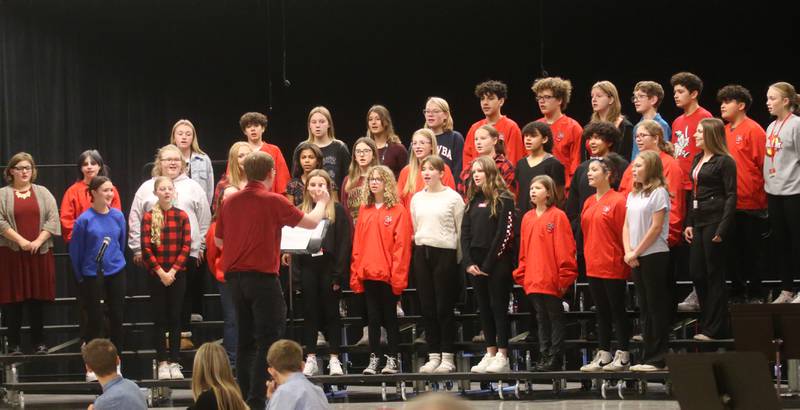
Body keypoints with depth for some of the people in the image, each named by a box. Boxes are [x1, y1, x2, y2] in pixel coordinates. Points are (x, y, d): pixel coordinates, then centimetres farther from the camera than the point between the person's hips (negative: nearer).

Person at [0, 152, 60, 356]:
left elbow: (52, 219, 2)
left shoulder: (42, 193, 10)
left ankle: (39, 342, 10)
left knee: (37, 299, 3)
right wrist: (20, 240, -14)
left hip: (39, 253, 1)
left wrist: (38, 241, -10)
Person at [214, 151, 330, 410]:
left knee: (245, 340, 13)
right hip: (262, 276, -6)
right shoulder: (273, 201, -8)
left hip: (234, 277, 6)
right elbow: (311, 223, 3)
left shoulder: (230, 202, 5)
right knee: (268, 340, -2)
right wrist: (322, 203, 22)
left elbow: (218, 240, 15)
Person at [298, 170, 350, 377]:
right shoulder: (301, 211, 11)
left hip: (329, 268, -3)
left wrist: (338, 274, -12)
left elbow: (344, 242, -4)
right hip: (308, 268, 3)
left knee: (331, 312, 2)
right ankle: (311, 358, 10)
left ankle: (334, 359, 6)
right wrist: (297, 270, -3)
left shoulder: (338, 210, 1)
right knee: (310, 313, 5)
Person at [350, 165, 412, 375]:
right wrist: (355, 273, 4)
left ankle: (392, 359, 7)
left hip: (388, 274, -4)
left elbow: (402, 245, -9)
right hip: (368, 273, 4)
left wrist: (398, 274, -14)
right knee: (372, 317, 8)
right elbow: (357, 242, 10)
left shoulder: (398, 210, -4)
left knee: (390, 317, 2)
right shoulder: (364, 209, 11)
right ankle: (373, 359, 11)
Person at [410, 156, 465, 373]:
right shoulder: (417, 198, 12)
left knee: (444, 306, -3)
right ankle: (433, 355, 11)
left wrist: (457, 258, -5)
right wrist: (420, 247, 9)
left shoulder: (453, 197, -3)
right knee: (427, 306, 5)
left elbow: (460, 230, -3)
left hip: (445, 252, -5)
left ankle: (447, 357, 2)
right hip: (422, 252, 5)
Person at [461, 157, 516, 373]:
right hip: (476, 264, 6)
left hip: (497, 263, -6)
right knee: (484, 308, 7)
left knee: (498, 307, -4)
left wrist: (489, 264, -14)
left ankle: (502, 356, -2)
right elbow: (465, 232, 10)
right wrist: (468, 262, -3)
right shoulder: (472, 200, 14)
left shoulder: (504, 199, -6)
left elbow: (505, 233, -12)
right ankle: (490, 353, 12)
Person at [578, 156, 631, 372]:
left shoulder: (618, 201, -12)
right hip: (594, 266, 8)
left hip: (613, 267, -8)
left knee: (618, 310, 0)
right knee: (602, 312, 13)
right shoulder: (588, 203, 11)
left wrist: (623, 260, -12)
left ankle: (623, 355, 7)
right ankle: (603, 355, 18)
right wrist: (588, 257, 13)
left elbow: (624, 233, -13)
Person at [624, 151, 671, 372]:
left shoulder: (659, 192, -8)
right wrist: (628, 251, -2)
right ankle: (648, 357, 13)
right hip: (636, 258, 8)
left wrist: (637, 252, -12)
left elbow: (656, 227, -13)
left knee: (657, 308, -4)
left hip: (655, 256, -8)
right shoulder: (633, 195, 15)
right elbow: (627, 225, 13)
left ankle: (657, 358, -2)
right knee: (645, 308, 10)